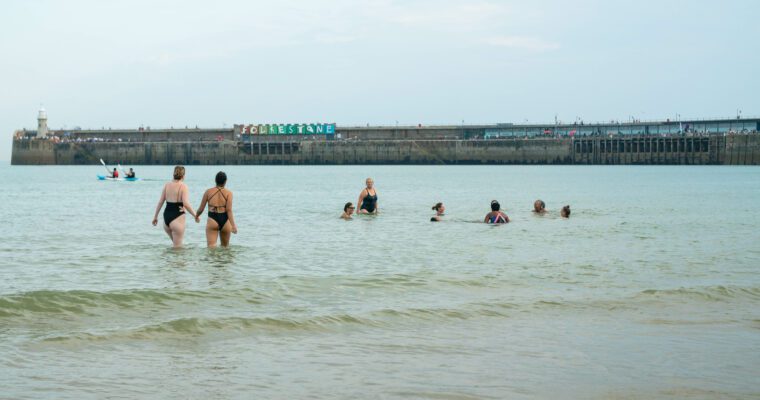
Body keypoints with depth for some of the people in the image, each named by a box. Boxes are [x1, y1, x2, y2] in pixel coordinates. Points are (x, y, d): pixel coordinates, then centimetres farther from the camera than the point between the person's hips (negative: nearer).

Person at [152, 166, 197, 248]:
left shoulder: (167, 185, 7)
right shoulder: (183, 186, -9)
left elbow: (160, 202, 9)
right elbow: (186, 204, -19)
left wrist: (155, 216, 17)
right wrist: (195, 215, -9)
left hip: (166, 216, 6)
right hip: (177, 217, -6)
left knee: (176, 243, 23)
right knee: (178, 246, 0)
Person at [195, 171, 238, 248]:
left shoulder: (208, 192, 4)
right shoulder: (228, 193, 0)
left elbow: (201, 209, 8)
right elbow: (229, 210, -11)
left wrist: (196, 216, 30)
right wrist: (233, 225, -16)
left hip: (212, 220, -1)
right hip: (225, 221, 1)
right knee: (225, 247, 21)